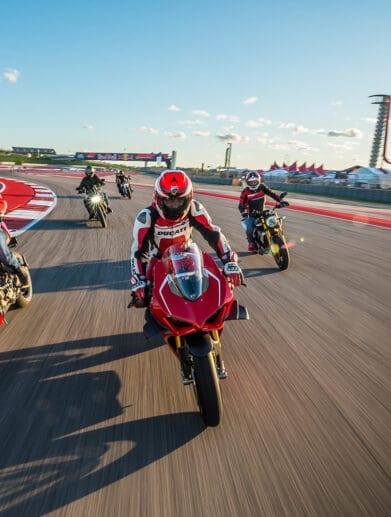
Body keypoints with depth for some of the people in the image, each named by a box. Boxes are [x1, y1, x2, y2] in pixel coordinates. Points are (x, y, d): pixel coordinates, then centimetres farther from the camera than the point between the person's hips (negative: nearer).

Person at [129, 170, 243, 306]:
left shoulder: (194, 209, -25)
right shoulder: (146, 217, -31)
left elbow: (214, 235, -24)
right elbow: (138, 251, -31)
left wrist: (231, 264, -32)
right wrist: (138, 283, -42)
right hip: (158, 257, -1)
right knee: (148, 292, -14)